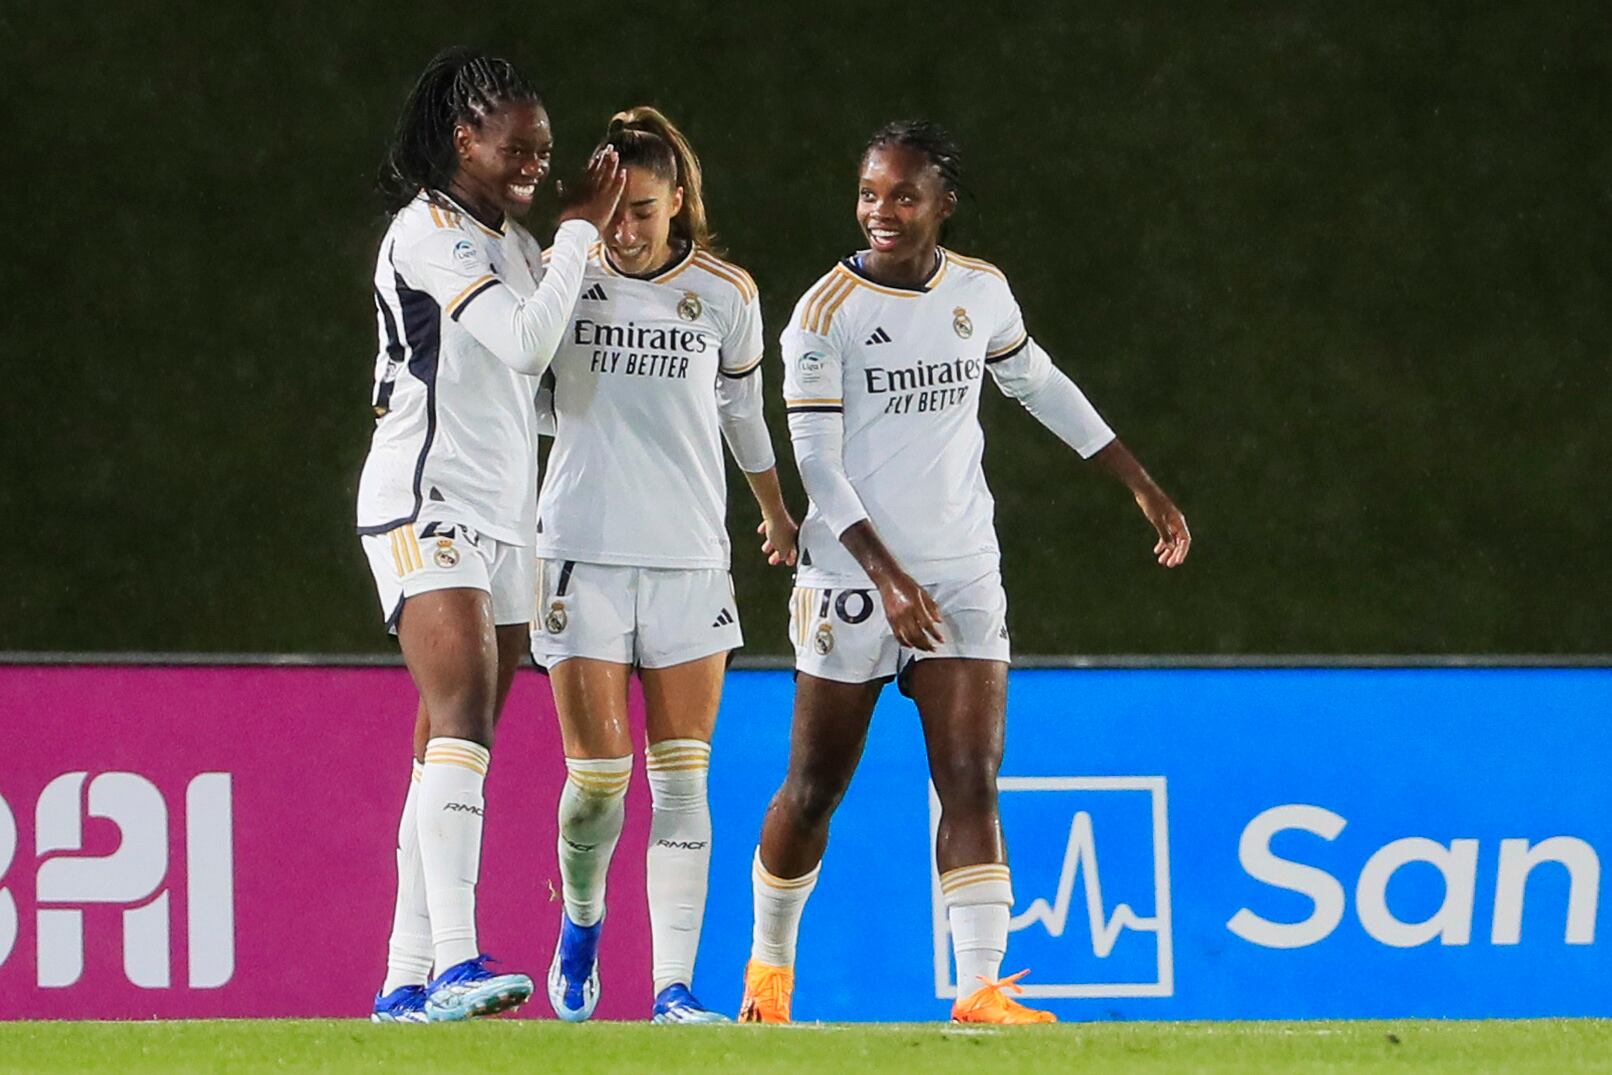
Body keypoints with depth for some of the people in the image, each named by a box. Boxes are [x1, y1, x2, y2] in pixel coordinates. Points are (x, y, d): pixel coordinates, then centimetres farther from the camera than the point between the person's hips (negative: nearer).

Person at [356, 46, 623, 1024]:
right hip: (426, 505, -9)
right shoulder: (428, 228, -9)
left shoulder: (514, 241, 19)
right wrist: (582, 230, -10)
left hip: (503, 519, 9)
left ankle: (407, 981, 5)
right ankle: (456, 962, -35)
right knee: (463, 718, -23)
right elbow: (527, 342, -19)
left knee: (455, 755, 5)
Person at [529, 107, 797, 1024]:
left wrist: (777, 509, 31)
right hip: (585, 556, -1)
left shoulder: (726, 294, 1)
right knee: (599, 774, -5)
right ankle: (581, 923, 25)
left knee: (682, 780, -5)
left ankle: (674, 987, -7)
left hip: (691, 560, 1)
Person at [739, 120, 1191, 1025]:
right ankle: (770, 966, 26)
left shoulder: (982, 292, 4)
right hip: (853, 578, -3)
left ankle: (981, 990, -16)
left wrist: (1142, 486, 21)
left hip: (964, 574, 3)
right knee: (815, 789, 5)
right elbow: (818, 465, -13)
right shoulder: (827, 313, -10)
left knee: (972, 782, -9)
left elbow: (1039, 382, 21)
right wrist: (889, 577, -22)